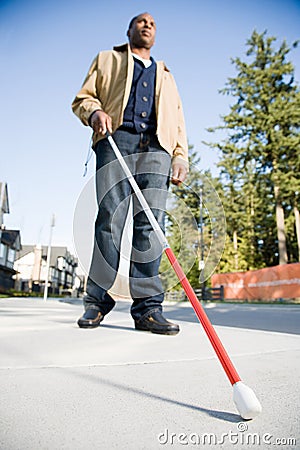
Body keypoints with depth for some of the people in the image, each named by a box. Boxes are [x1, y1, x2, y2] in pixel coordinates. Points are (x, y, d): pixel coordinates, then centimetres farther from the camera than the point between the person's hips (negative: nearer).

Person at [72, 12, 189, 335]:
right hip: (116, 139, -2)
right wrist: (95, 112, -7)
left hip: (156, 148, 2)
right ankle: (97, 301, -3)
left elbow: (177, 120, 25)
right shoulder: (107, 60, 29)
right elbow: (83, 98, 18)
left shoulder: (165, 75, 36)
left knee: (150, 226, -11)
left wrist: (181, 156, 8)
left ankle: (147, 308, -12)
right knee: (109, 221, -13)